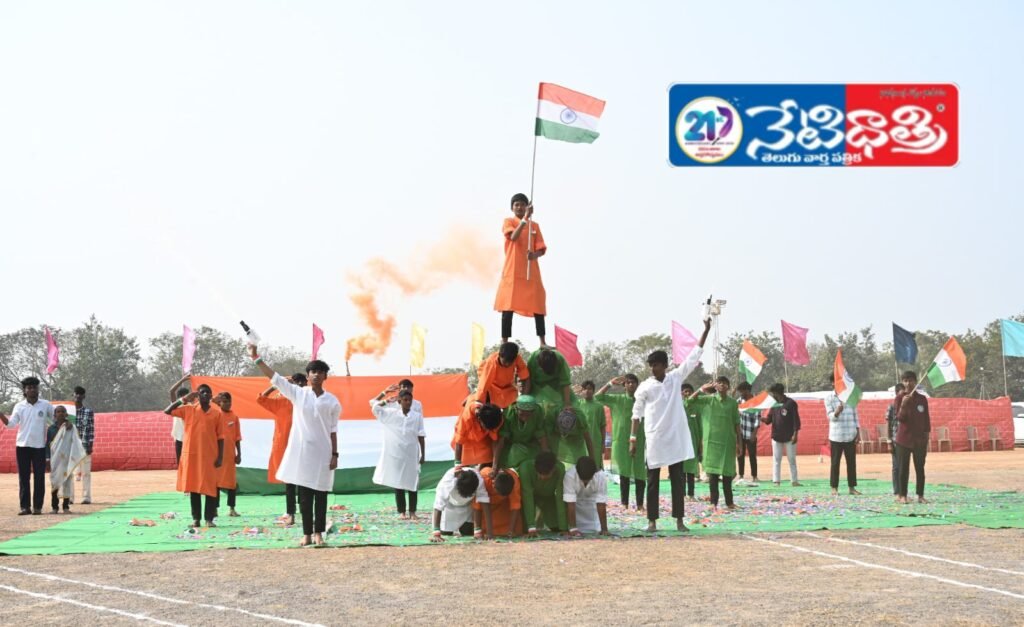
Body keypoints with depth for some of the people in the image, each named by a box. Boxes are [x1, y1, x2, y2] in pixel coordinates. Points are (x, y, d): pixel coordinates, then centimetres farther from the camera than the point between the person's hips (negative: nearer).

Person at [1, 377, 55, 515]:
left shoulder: (46, 405, 2)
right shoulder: (19, 406, 4)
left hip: (39, 446, -1)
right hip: (22, 445, 1)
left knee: (39, 477, 1)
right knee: (23, 477, 2)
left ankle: (37, 506, 6)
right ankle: (25, 506, 5)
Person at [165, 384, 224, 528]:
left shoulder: (217, 413, 3)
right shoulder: (188, 410, 4)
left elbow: (220, 437, 3)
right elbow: (167, 411, -2)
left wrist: (220, 457, -4)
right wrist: (184, 399, -6)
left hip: (210, 456, -1)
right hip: (191, 454, 1)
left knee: (210, 487, -2)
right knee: (193, 486, 4)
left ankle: (209, 518, 2)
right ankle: (196, 518, 10)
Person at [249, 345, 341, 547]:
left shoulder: (332, 401, 2)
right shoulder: (298, 394, 3)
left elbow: (334, 430, 4)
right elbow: (274, 377, -1)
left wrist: (335, 454, -1)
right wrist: (256, 358, -7)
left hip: (322, 452, 0)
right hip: (302, 451, 0)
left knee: (320, 495, 2)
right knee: (304, 495, 3)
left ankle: (318, 533, 8)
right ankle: (307, 534, 9)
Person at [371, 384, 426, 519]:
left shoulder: (417, 416, 0)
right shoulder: (391, 414, 1)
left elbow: (421, 436, 1)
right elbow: (374, 405, 1)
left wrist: (423, 454, -1)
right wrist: (386, 393, -2)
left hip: (411, 454, 0)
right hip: (395, 453, 0)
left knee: (412, 483, 3)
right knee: (397, 483, 4)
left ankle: (412, 511, 11)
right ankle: (401, 511, 10)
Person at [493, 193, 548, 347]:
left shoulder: (534, 225, 12)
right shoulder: (508, 222, 3)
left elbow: (542, 249, 6)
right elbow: (514, 237, -18)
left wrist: (534, 255, -17)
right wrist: (525, 218, -26)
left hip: (531, 272, 3)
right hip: (512, 272, -3)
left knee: (538, 306, -2)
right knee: (508, 306, -5)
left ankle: (542, 342, -1)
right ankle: (504, 342, -3)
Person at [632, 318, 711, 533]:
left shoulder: (676, 377, 3)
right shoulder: (645, 387, -2)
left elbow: (694, 356, 2)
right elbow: (637, 415, 1)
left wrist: (706, 330, -3)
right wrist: (632, 439, -5)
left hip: (676, 438, 2)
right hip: (655, 440, -2)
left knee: (677, 480, 4)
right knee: (653, 481, 3)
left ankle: (679, 520, 9)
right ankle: (652, 520, 8)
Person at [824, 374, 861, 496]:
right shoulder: (829, 398, 0)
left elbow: (855, 414, 12)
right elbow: (830, 416, -8)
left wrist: (858, 431, 7)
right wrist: (837, 412, -31)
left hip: (850, 435, 3)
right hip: (836, 435, -3)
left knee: (851, 462, 5)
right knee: (835, 462, 1)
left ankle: (852, 487, 11)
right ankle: (834, 488, 6)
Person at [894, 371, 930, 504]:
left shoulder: (922, 399, 5)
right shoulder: (900, 397, -2)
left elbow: (926, 420, 8)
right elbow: (899, 418, -8)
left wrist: (927, 438, 4)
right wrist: (903, 405, -26)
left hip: (919, 439, 2)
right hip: (904, 438, -2)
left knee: (920, 468, 2)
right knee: (904, 467, 0)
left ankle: (921, 495, 5)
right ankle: (902, 495, 4)